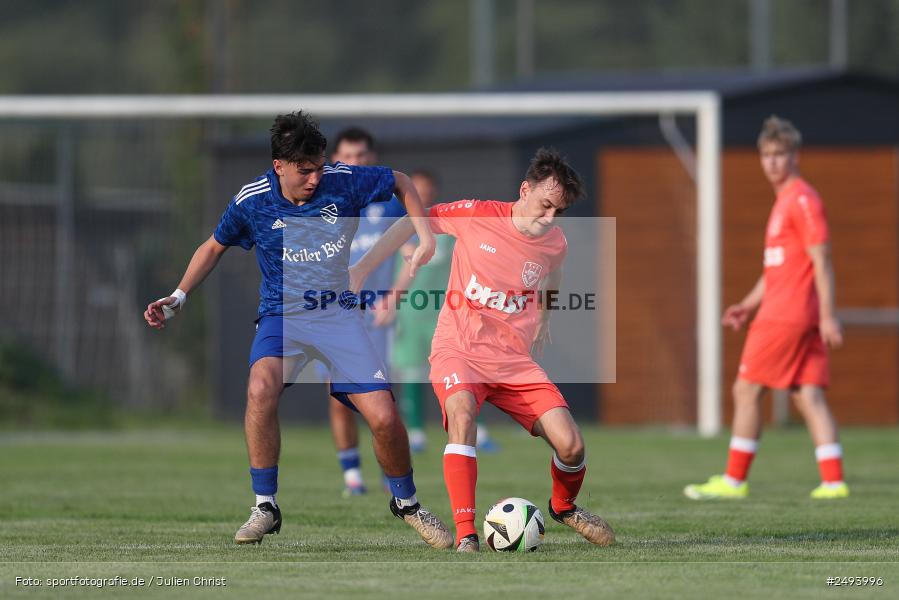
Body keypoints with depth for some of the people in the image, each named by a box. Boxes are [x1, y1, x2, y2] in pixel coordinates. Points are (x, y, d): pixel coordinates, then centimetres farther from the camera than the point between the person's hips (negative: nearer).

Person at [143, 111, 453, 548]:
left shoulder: (343, 182, -10)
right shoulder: (252, 200, -9)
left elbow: (400, 183, 8)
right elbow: (214, 247, 11)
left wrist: (426, 239, -3)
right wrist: (178, 297, 2)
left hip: (338, 315, 1)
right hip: (282, 315, -1)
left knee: (384, 419, -10)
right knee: (261, 387, -33)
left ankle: (406, 503, 22)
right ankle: (265, 508, -21)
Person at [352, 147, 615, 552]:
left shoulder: (554, 244, 0)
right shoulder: (476, 216, -10)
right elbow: (412, 222, 4)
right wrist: (363, 268, 3)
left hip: (513, 360, 3)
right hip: (458, 350, -3)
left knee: (571, 446, -11)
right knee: (461, 410, -37)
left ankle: (564, 507, 26)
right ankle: (466, 536, -38)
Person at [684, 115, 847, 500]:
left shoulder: (802, 200, -10)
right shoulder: (784, 202, 21)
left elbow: (821, 260, -15)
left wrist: (827, 316, -20)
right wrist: (749, 305, 19)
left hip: (785, 316, -9)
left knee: (747, 390, -3)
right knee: (809, 396, 3)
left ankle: (734, 480, 2)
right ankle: (833, 480, -4)